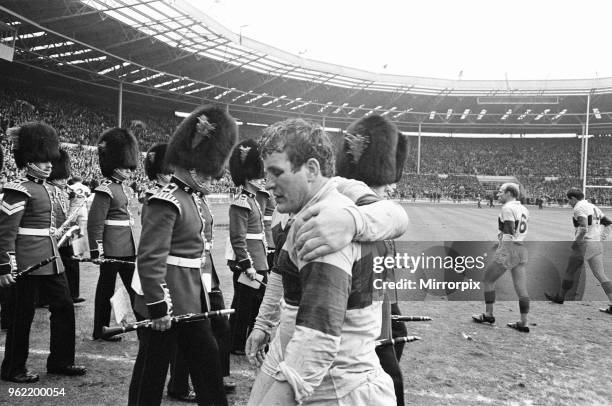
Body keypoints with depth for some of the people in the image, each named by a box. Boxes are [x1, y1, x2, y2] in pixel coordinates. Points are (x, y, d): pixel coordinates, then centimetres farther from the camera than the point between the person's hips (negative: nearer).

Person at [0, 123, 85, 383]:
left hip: (50, 260, 9)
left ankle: (60, 361, 24)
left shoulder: (46, 188, 12)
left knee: (64, 307, 11)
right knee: (21, 316, 4)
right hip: (27, 263, -9)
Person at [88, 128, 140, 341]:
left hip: (127, 247, 8)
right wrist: (96, 250, -19)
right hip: (111, 249, -8)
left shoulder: (123, 187, 11)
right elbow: (95, 222, -17)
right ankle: (101, 330, 19)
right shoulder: (105, 189, -15)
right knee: (106, 286, 5)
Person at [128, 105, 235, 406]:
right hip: (167, 305, -9)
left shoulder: (194, 198, 9)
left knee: (208, 361, 17)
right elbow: (150, 259, -23)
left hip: (192, 302, 9)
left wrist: (207, 291, 16)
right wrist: (158, 307, -21)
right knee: (152, 369, 9)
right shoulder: (166, 202, -19)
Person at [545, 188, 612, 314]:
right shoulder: (594, 207, 16)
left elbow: (583, 229, -23)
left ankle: (560, 297, 23)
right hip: (597, 245, 7)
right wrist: (601, 237, 17)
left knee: (570, 272, 9)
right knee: (601, 275, 5)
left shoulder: (579, 208, -11)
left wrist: (575, 242, -12)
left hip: (584, 244, -7)